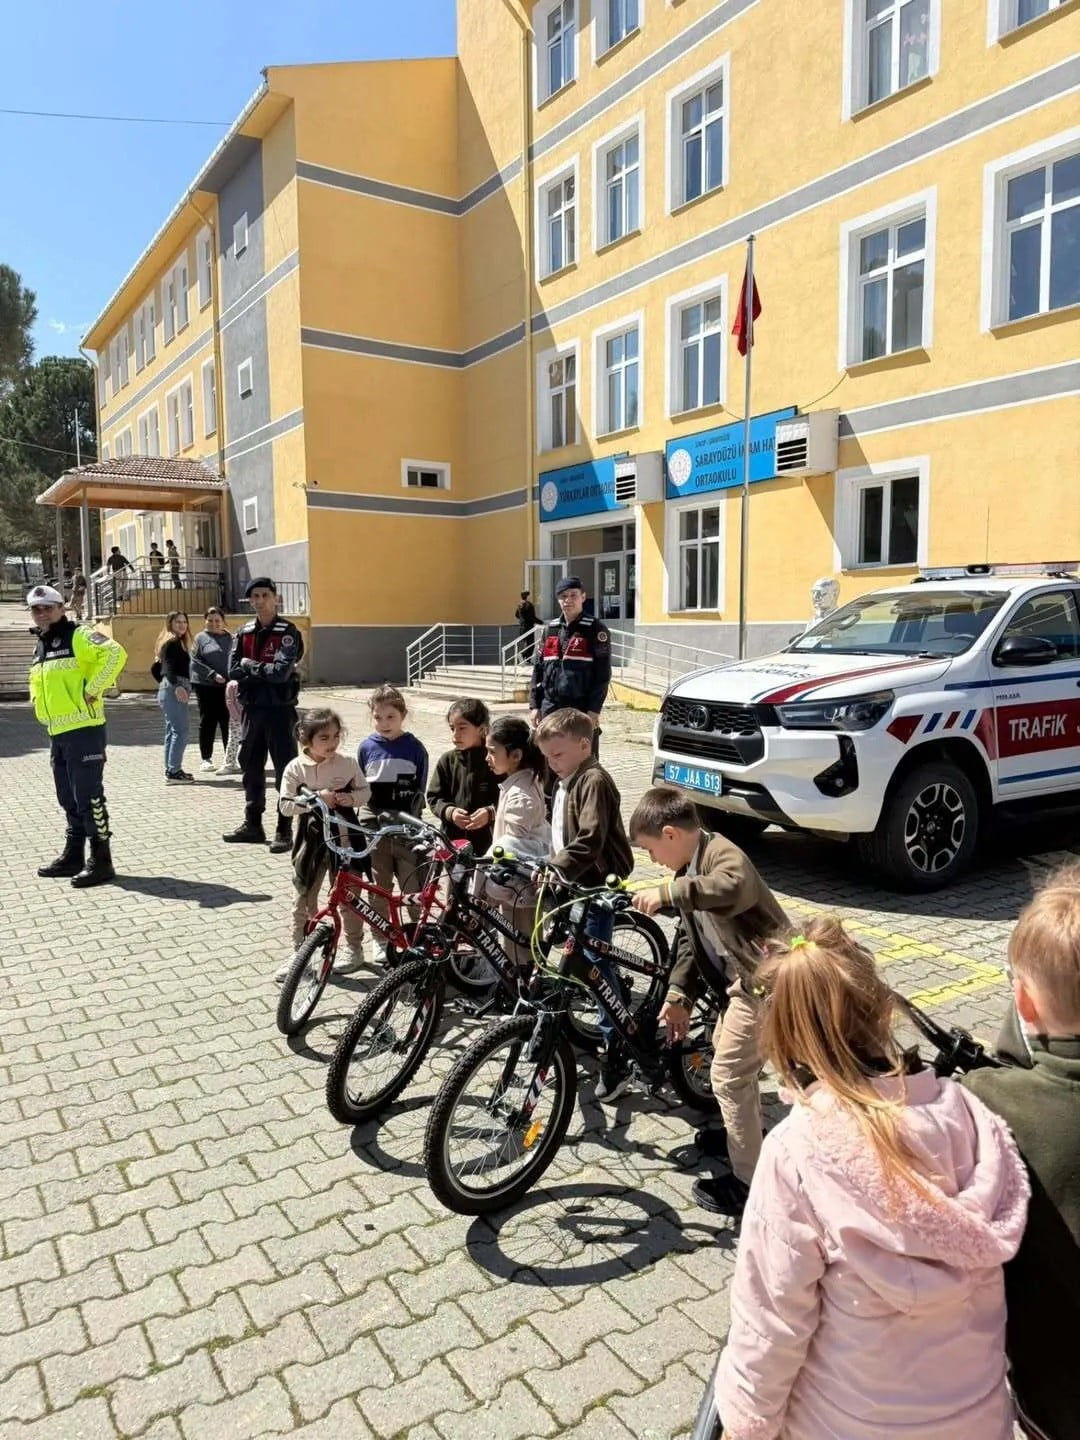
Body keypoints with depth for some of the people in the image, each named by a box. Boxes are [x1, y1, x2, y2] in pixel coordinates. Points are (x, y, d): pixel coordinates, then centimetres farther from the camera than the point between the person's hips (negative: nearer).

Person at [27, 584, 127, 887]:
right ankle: (73, 856, 25)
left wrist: (92, 690, -22)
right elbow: (38, 682, 36)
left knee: (88, 796, -7)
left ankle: (101, 861, -2)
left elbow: (115, 654, -26)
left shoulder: (78, 636, -9)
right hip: (57, 733, 9)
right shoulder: (40, 647, 18)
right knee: (68, 799, 15)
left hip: (83, 729, -9)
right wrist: (38, 703, 17)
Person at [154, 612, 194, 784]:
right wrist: (177, 686, -33)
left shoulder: (174, 642, 21)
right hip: (175, 690, -10)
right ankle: (173, 771, -14)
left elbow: (155, 668, 25)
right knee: (180, 731, -12)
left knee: (172, 731, 12)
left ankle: (170, 770, 17)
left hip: (167, 689, 10)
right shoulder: (173, 642, -6)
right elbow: (169, 666, -22)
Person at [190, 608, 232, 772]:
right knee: (207, 723, 5)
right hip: (206, 686, -2)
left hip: (227, 686, 2)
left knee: (228, 722, 5)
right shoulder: (201, 638, 2)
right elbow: (195, 661, -5)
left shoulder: (229, 638, 10)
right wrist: (213, 674, -16)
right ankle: (206, 759, 14)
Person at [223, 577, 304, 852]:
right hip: (251, 708, 6)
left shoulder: (287, 632, -8)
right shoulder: (244, 632, 9)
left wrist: (250, 665, -8)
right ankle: (252, 825, 26)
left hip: (279, 709, -6)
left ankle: (285, 831, 6)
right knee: (251, 768, 14)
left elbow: (282, 672, -21)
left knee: (285, 771, 0)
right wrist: (265, 672, -12)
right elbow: (234, 670, 0)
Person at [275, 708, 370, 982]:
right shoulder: (295, 768, -8)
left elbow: (365, 791, 5)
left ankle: (354, 948, 28)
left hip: (344, 840, 0)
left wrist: (350, 798, -16)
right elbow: (285, 806, -10)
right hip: (311, 841, 0)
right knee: (304, 900, 8)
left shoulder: (348, 763, -6)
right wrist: (315, 799, -23)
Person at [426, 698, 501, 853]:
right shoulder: (447, 760, 3)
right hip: (452, 838, 3)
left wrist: (490, 813, -22)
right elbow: (434, 797, 6)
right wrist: (449, 811, -12)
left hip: (488, 839, -3)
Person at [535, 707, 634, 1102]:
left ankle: (616, 1056, -5)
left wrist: (555, 868, -31)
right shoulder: (566, 781, 14)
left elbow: (591, 839, -28)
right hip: (575, 882, 10)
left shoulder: (594, 780, -18)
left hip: (598, 883, -9)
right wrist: (554, 868, 17)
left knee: (596, 964, -10)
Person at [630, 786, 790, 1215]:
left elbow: (733, 889, -44)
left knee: (728, 1076, -3)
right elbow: (691, 940, 14)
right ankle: (741, 1133, 48)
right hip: (747, 978, 11)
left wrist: (667, 891, -42)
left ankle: (749, 1182, 9)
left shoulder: (722, 854, -18)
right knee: (726, 1049, 27)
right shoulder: (692, 869, 11)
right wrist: (678, 996, 7)